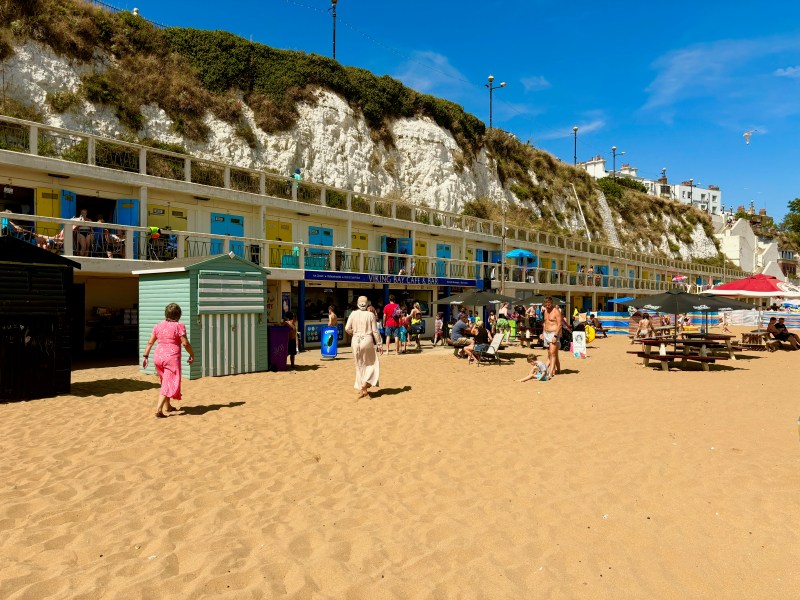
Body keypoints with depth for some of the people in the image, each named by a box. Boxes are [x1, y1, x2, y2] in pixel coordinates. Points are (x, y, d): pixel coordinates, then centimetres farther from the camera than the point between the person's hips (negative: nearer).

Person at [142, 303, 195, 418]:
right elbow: (185, 343, -12)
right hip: (172, 358, -6)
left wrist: (145, 356, 13)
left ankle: (167, 406, 34)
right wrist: (192, 354, 0)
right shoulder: (179, 326, -9)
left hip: (158, 357, 6)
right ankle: (159, 409, -14)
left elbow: (150, 342, 8)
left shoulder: (158, 326, 8)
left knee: (165, 381, 22)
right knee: (169, 384, -3)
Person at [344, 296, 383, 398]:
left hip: (356, 341, 3)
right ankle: (365, 385, -2)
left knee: (359, 365, 15)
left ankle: (361, 389, 21)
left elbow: (347, 328, -5)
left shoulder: (353, 314, -2)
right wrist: (379, 344, 3)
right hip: (367, 340, -2)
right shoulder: (370, 315, -6)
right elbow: (375, 331, -5)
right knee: (371, 364, 13)